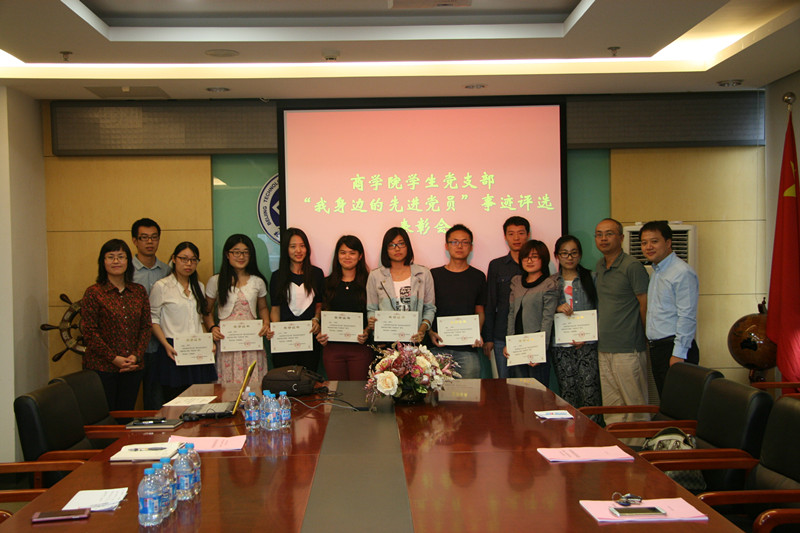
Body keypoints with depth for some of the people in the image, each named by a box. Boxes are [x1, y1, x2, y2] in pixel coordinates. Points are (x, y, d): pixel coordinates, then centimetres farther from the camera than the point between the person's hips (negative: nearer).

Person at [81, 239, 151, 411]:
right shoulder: (94, 293, -3)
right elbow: (89, 332, -7)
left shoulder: (139, 291, 9)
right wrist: (114, 358, -13)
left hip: (132, 367, 4)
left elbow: (146, 327, 9)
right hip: (102, 368, -4)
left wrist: (136, 355, -5)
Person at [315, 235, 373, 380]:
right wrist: (320, 334, -4)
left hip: (360, 347, -2)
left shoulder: (368, 283, 3)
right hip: (332, 348, 2)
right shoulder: (327, 283, 11)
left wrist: (367, 332, -14)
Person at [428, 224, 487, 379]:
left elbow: (480, 312, 12)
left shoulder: (478, 277, 11)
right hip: (438, 347, 0)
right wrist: (430, 332, -7)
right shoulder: (434, 275, 9)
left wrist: (477, 334, -6)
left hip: (468, 349, 0)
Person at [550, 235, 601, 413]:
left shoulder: (591, 278, 6)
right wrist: (556, 308, -10)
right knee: (567, 395, 2)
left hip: (587, 345, -2)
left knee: (590, 394, -9)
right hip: (561, 347, 2)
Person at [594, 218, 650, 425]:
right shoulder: (600, 266, 13)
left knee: (635, 406, 0)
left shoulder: (632, 266, -11)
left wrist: (641, 336, 1)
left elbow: (645, 305, -8)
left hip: (628, 350, -7)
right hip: (604, 349, 8)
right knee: (611, 407, 12)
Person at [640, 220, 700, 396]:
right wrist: (654, 350, 18)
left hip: (674, 349, -9)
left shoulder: (682, 273, -13)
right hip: (657, 348, 9)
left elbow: (687, 317, -18)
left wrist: (679, 354, -20)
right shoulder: (656, 272, 17)